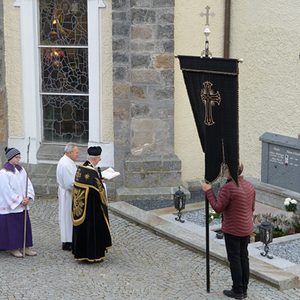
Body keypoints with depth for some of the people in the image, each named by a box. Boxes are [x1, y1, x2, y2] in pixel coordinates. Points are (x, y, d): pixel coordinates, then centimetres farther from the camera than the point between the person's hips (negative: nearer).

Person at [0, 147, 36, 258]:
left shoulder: (21, 170, 9)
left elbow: (28, 184, 9)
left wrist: (28, 197, -8)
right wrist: (19, 200, -16)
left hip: (22, 205, 7)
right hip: (10, 205, -7)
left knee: (25, 224, 7)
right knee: (12, 226, -1)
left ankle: (24, 247, 15)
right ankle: (13, 248, 10)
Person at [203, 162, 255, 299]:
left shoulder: (227, 188, -21)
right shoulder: (249, 186, 4)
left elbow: (218, 208, -17)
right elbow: (251, 208, 10)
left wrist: (208, 191, -10)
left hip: (232, 230, -7)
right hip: (246, 229, 7)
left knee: (234, 258, 1)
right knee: (243, 257, 13)